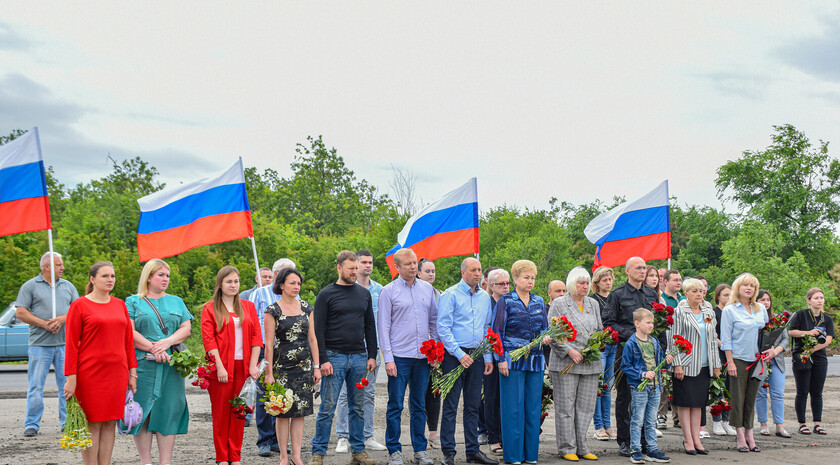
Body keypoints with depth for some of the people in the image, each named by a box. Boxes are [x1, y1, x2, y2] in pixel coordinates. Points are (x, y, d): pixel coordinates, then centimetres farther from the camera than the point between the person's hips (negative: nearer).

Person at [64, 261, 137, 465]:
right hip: (90, 374, -5)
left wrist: (132, 372, 9)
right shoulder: (79, 305, -2)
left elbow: (128, 340, 14)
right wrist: (71, 377, -11)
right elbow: (71, 344, -5)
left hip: (117, 373, 5)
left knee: (110, 423, 6)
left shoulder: (120, 304, 12)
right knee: (92, 424, -2)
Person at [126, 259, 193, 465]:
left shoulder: (176, 302, 17)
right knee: (142, 412, -3)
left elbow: (186, 329, 7)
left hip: (171, 365, 3)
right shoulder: (133, 302, 7)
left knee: (168, 411, -1)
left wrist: (166, 342, -10)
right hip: (142, 364, -3)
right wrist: (152, 349, -15)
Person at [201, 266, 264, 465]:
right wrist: (219, 366, -14)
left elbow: (256, 337, 9)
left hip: (243, 367, 3)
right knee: (221, 412, 0)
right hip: (222, 368, -3)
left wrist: (253, 365, -3)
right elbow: (208, 339, -4)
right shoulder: (210, 309, 4)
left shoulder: (248, 307, 14)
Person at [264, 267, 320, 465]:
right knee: (283, 411, 0)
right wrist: (269, 372, -9)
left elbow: (312, 339, 10)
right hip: (282, 366, -3)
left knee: (300, 411, 3)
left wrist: (316, 367, 6)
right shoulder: (273, 310, -4)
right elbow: (269, 344, -5)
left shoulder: (306, 307, 8)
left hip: (304, 365, 3)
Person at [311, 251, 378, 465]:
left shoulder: (364, 294, 12)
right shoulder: (326, 294, -1)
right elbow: (319, 330, -4)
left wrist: (372, 356, 7)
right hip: (334, 357, -4)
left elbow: (370, 327, 15)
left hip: (359, 358, 4)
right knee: (328, 407, -2)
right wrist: (323, 359, -11)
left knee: (358, 407, 8)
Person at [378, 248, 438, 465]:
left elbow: (434, 321, 16)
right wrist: (388, 358, -9)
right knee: (395, 405, -1)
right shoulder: (389, 291, -1)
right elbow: (384, 328, -3)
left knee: (419, 405, 10)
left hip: (423, 357, 4)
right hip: (399, 357, -3)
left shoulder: (427, 288, 10)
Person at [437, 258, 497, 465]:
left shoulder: (484, 297, 13)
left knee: (473, 405, 10)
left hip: (476, 356, 6)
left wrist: (488, 358, 10)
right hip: (454, 355, -5)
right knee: (451, 405, -4)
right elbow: (443, 328, -10)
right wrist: (459, 354, -16)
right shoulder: (450, 295, -6)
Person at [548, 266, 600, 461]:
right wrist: (569, 351, -14)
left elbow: (600, 330, 22)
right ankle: (567, 448, 4)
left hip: (590, 364, 5)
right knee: (565, 407, -3)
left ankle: (581, 447, 14)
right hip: (565, 363, -5)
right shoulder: (559, 304, 0)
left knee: (586, 406, 6)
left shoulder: (593, 304, 16)